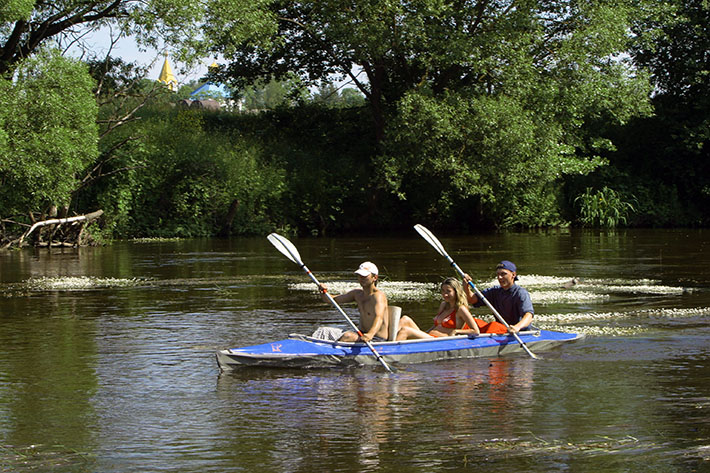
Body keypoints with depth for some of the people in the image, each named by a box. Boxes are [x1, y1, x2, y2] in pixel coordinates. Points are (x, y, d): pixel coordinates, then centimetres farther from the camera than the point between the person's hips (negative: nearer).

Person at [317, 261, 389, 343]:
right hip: (362, 335, 9)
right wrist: (323, 293, -17)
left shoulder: (378, 296, -17)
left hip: (377, 339, -9)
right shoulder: (357, 294, 9)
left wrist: (370, 335, -55)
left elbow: (379, 318, -35)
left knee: (347, 336, -30)